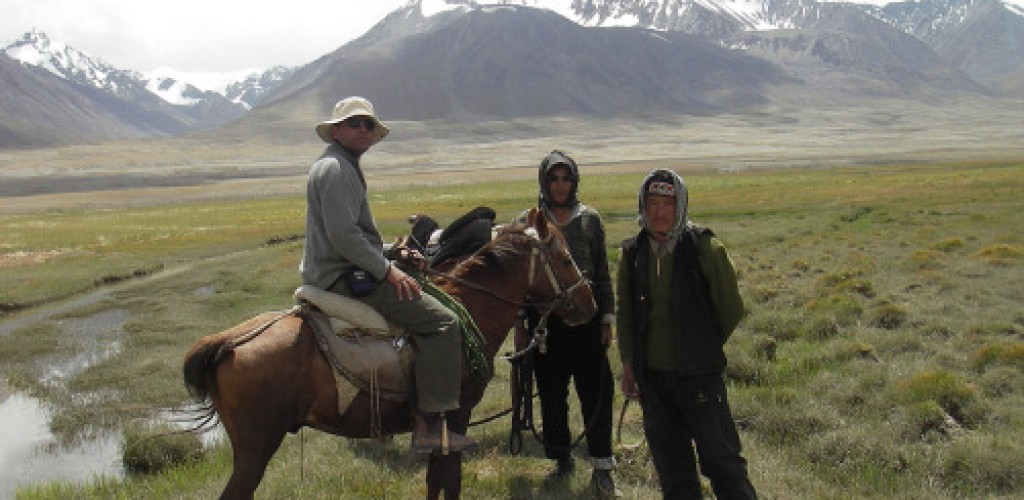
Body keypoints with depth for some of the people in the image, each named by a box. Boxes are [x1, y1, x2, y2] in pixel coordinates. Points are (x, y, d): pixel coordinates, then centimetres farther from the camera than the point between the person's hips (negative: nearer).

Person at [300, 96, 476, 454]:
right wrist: (387, 269, -18)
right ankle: (429, 424, -19)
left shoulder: (344, 166, 20)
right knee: (441, 321, -16)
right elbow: (343, 235, -24)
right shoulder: (336, 168, -14)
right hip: (345, 279, -12)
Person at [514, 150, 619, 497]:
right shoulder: (527, 222, 3)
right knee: (551, 395, 9)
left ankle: (601, 468, 10)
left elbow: (602, 273, 7)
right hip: (544, 318, 0)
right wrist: (519, 324, 3)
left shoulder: (590, 219, 4)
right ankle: (562, 461, 25)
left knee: (597, 393, -1)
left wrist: (607, 319, 3)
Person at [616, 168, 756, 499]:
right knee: (670, 465, 14)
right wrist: (628, 363, 6)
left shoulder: (705, 248, -8)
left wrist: (704, 348, 5)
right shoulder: (633, 254, 4)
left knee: (721, 459, 0)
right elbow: (625, 314, 12)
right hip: (652, 375, 4)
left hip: (698, 373, -4)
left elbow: (731, 309, -1)